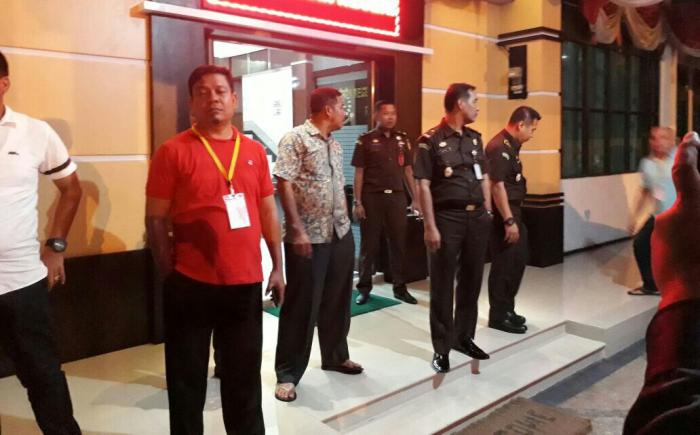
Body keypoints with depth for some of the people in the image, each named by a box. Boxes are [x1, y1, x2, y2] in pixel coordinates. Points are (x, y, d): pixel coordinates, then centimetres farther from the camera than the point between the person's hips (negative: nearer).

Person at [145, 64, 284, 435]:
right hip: (190, 285, -3)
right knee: (187, 376, 12)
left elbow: (268, 212, 12)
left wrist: (277, 267, 10)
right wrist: (169, 273, -5)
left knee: (245, 374, 17)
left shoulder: (254, 151, 7)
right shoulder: (173, 151, -5)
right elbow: (155, 219, -4)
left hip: (246, 282, 3)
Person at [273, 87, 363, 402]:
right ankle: (287, 374, 14)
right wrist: (297, 230, -19)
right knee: (302, 305, 0)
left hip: (340, 234, 8)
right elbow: (284, 184, -15)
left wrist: (346, 222, 14)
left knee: (337, 300, 16)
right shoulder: (295, 139, -9)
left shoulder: (335, 144, 14)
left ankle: (336, 356, 35)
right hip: (308, 237, -7)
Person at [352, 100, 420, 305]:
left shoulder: (402, 139, 9)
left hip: (396, 196, 3)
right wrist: (357, 202, -8)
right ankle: (364, 287, 16)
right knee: (369, 244, 5)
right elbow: (359, 173, -3)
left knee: (398, 243, 6)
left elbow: (408, 170, 12)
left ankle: (400, 287, 17)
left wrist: (415, 199, 7)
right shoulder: (365, 140, -1)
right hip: (372, 197, -3)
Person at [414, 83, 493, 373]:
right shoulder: (431, 140, -7)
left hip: (477, 217, 6)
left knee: (472, 280, 13)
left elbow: (484, 177, 18)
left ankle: (464, 337, 29)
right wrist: (430, 226, -15)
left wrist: (487, 212, 11)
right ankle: (442, 347, 13)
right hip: (447, 218, -6)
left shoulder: (475, 138, 12)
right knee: (443, 284, 3)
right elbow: (424, 186, -11)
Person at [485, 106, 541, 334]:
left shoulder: (511, 145, 14)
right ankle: (498, 316, 9)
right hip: (503, 214, -10)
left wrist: (514, 217, 19)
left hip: (513, 211, 10)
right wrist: (509, 221, -25)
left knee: (517, 261, 16)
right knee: (503, 264, -2)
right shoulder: (499, 147, -18)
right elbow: (497, 186, -24)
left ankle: (507, 309, 29)